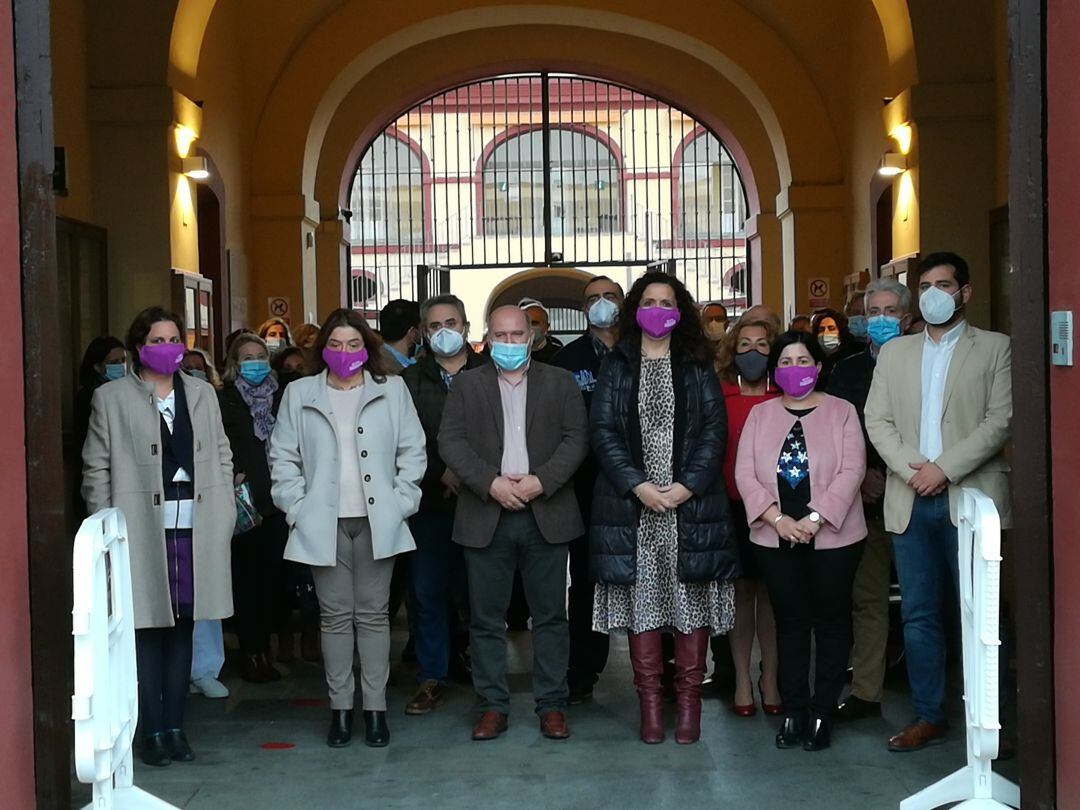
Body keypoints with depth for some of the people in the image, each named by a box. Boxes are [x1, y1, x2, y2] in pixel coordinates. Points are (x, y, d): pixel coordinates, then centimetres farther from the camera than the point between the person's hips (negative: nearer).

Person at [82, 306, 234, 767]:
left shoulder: (202, 393, 13)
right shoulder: (110, 399, 2)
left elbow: (222, 457, 15)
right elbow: (97, 471, 1)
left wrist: (225, 516, 6)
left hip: (195, 530, 3)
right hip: (142, 531, -3)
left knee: (182, 629, 9)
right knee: (148, 631, 0)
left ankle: (175, 725, 18)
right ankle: (152, 731, 9)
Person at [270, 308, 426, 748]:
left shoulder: (392, 390, 6)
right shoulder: (299, 394, 7)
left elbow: (412, 451, 5)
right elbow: (283, 457, 7)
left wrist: (400, 503, -3)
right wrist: (298, 508, -3)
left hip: (377, 521, 0)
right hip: (324, 524, 0)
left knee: (373, 614, 5)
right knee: (335, 616, 5)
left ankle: (375, 707, 12)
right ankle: (340, 707, 13)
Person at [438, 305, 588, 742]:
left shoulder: (560, 383, 8)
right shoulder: (466, 385, 8)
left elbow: (576, 439, 0)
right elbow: (451, 443, -1)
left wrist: (541, 481, -14)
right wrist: (491, 483, -14)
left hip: (545, 515, 0)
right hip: (486, 517, 0)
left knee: (550, 616, 5)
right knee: (486, 619, 4)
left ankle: (551, 704, 14)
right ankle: (493, 706, 14)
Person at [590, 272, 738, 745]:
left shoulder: (698, 366, 9)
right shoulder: (616, 366, 9)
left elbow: (714, 429, 2)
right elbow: (602, 431, 1)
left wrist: (688, 485, -11)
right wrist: (638, 485, -11)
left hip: (691, 504, 0)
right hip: (631, 506, 0)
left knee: (691, 598, 0)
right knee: (641, 599, 0)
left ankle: (689, 700, 8)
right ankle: (650, 702, 7)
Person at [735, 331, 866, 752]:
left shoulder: (841, 411, 1)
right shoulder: (760, 415, 8)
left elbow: (852, 470, -9)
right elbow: (745, 473, 0)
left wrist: (816, 518, -17)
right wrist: (778, 519, -13)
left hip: (832, 536, -2)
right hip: (776, 539, 2)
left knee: (831, 620, 5)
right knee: (790, 621, 8)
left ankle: (822, 712, 13)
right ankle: (794, 710, 14)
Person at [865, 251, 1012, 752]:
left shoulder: (994, 348, 5)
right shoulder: (895, 352, 15)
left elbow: (1000, 421, -5)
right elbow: (876, 420, 8)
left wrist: (944, 468, -14)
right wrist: (911, 469, -8)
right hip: (911, 501, 4)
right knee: (919, 615, 7)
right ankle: (928, 716, 16)